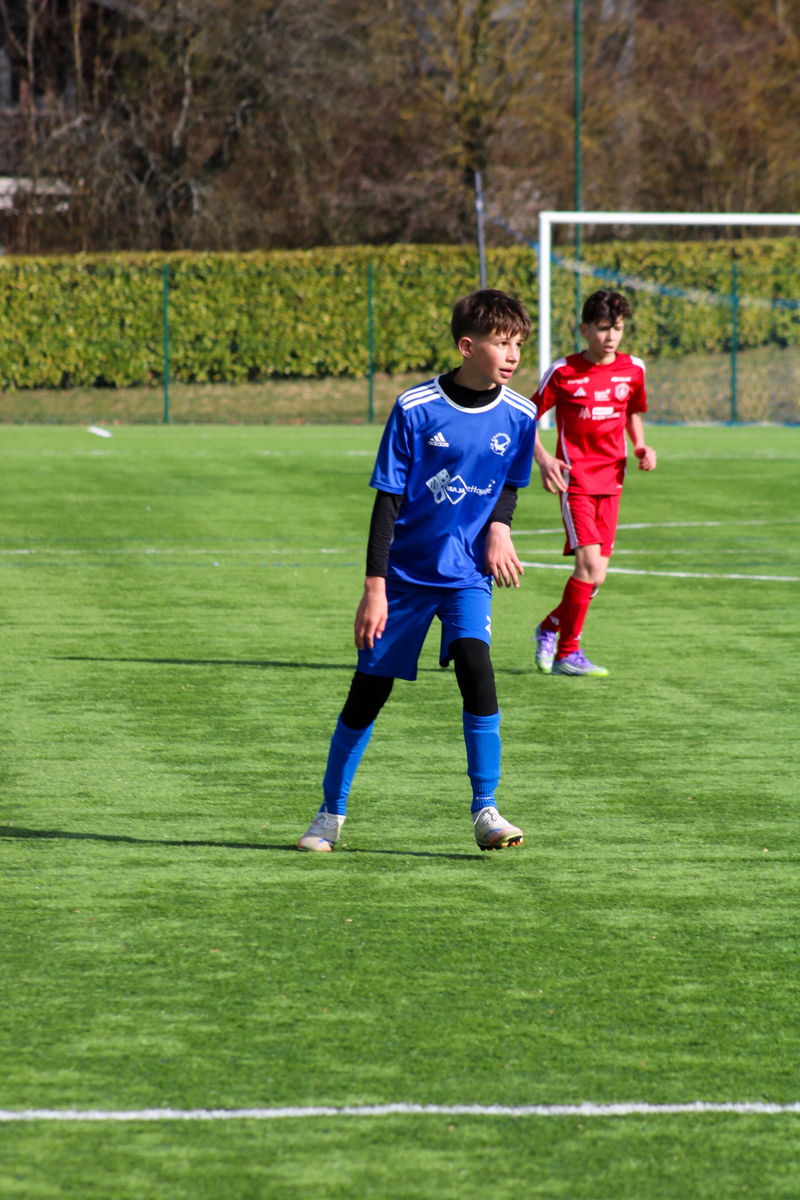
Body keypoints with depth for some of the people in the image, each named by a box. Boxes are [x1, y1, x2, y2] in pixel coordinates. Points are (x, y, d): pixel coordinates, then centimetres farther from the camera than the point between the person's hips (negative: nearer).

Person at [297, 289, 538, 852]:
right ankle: (331, 813, 21)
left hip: (467, 573, 1)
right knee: (368, 692, 3)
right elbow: (388, 500, -10)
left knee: (474, 664, -23)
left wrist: (499, 527, -7)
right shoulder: (416, 409, -13)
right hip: (405, 572, -1)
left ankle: (486, 811, -16)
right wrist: (375, 587, -12)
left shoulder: (519, 415, -4)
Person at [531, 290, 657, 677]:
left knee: (596, 574, 4)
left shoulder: (632, 370, 6)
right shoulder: (563, 372, -6)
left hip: (610, 480, 5)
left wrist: (640, 447, 5)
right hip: (575, 478, -5)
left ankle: (550, 627, 29)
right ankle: (567, 652, -8)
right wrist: (542, 458, -13)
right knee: (589, 560, -17)